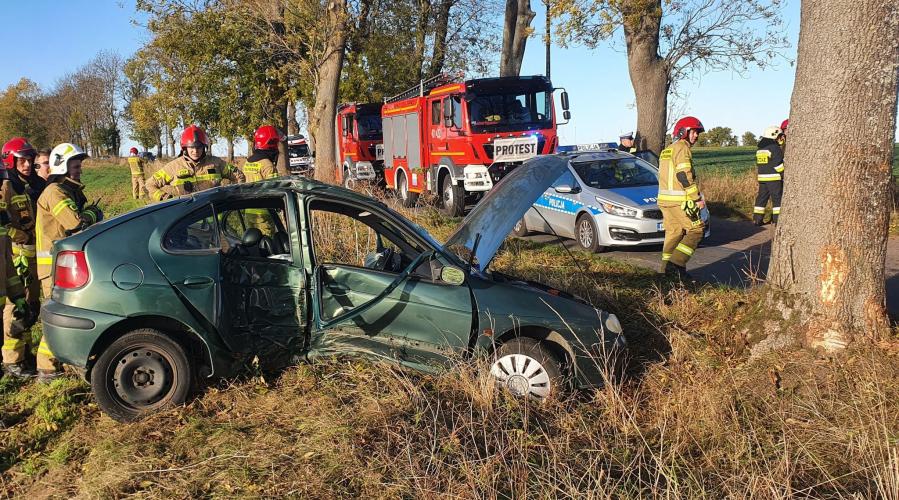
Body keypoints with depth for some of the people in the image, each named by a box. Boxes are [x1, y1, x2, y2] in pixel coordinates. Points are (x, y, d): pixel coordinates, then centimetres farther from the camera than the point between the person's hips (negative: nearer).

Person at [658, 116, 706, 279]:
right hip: (680, 200, -9)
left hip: (664, 199, 9)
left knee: (673, 232, 14)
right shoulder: (682, 148, -9)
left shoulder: (667, 150, 20)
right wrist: (697, 198, -15)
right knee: (696, 230, -3)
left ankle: (666, 268, 15)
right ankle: (676, 262, -13)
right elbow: (684, 176, -18)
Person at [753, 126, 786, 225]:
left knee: (761, 197, 11)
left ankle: (757, 218, 11)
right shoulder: (775, 147, -11)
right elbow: (778, 164, -15)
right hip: (774, 177, -7)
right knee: (777, 198, -2)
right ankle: (778, 219, -4)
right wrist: (784, 174, -4)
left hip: (762, 177, 7)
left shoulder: (760, 148, 14)